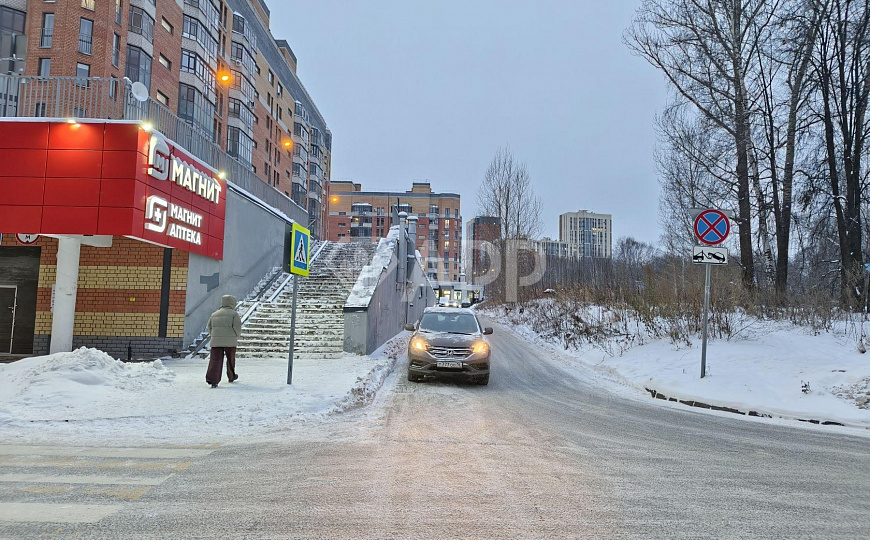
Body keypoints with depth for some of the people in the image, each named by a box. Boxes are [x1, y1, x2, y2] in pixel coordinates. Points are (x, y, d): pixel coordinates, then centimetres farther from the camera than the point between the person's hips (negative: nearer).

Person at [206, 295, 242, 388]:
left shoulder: (214, 314, 16)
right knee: (230, 359, 15)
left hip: (215, 341, 3)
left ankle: (212, 379, -20)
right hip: (230, 341, -3)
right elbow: (237, 327, -9)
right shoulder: (234, 314, 0)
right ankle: (231, 377, 31)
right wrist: (236, 336, 8)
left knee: (215, 360, -4)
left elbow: (209, 328, 13)